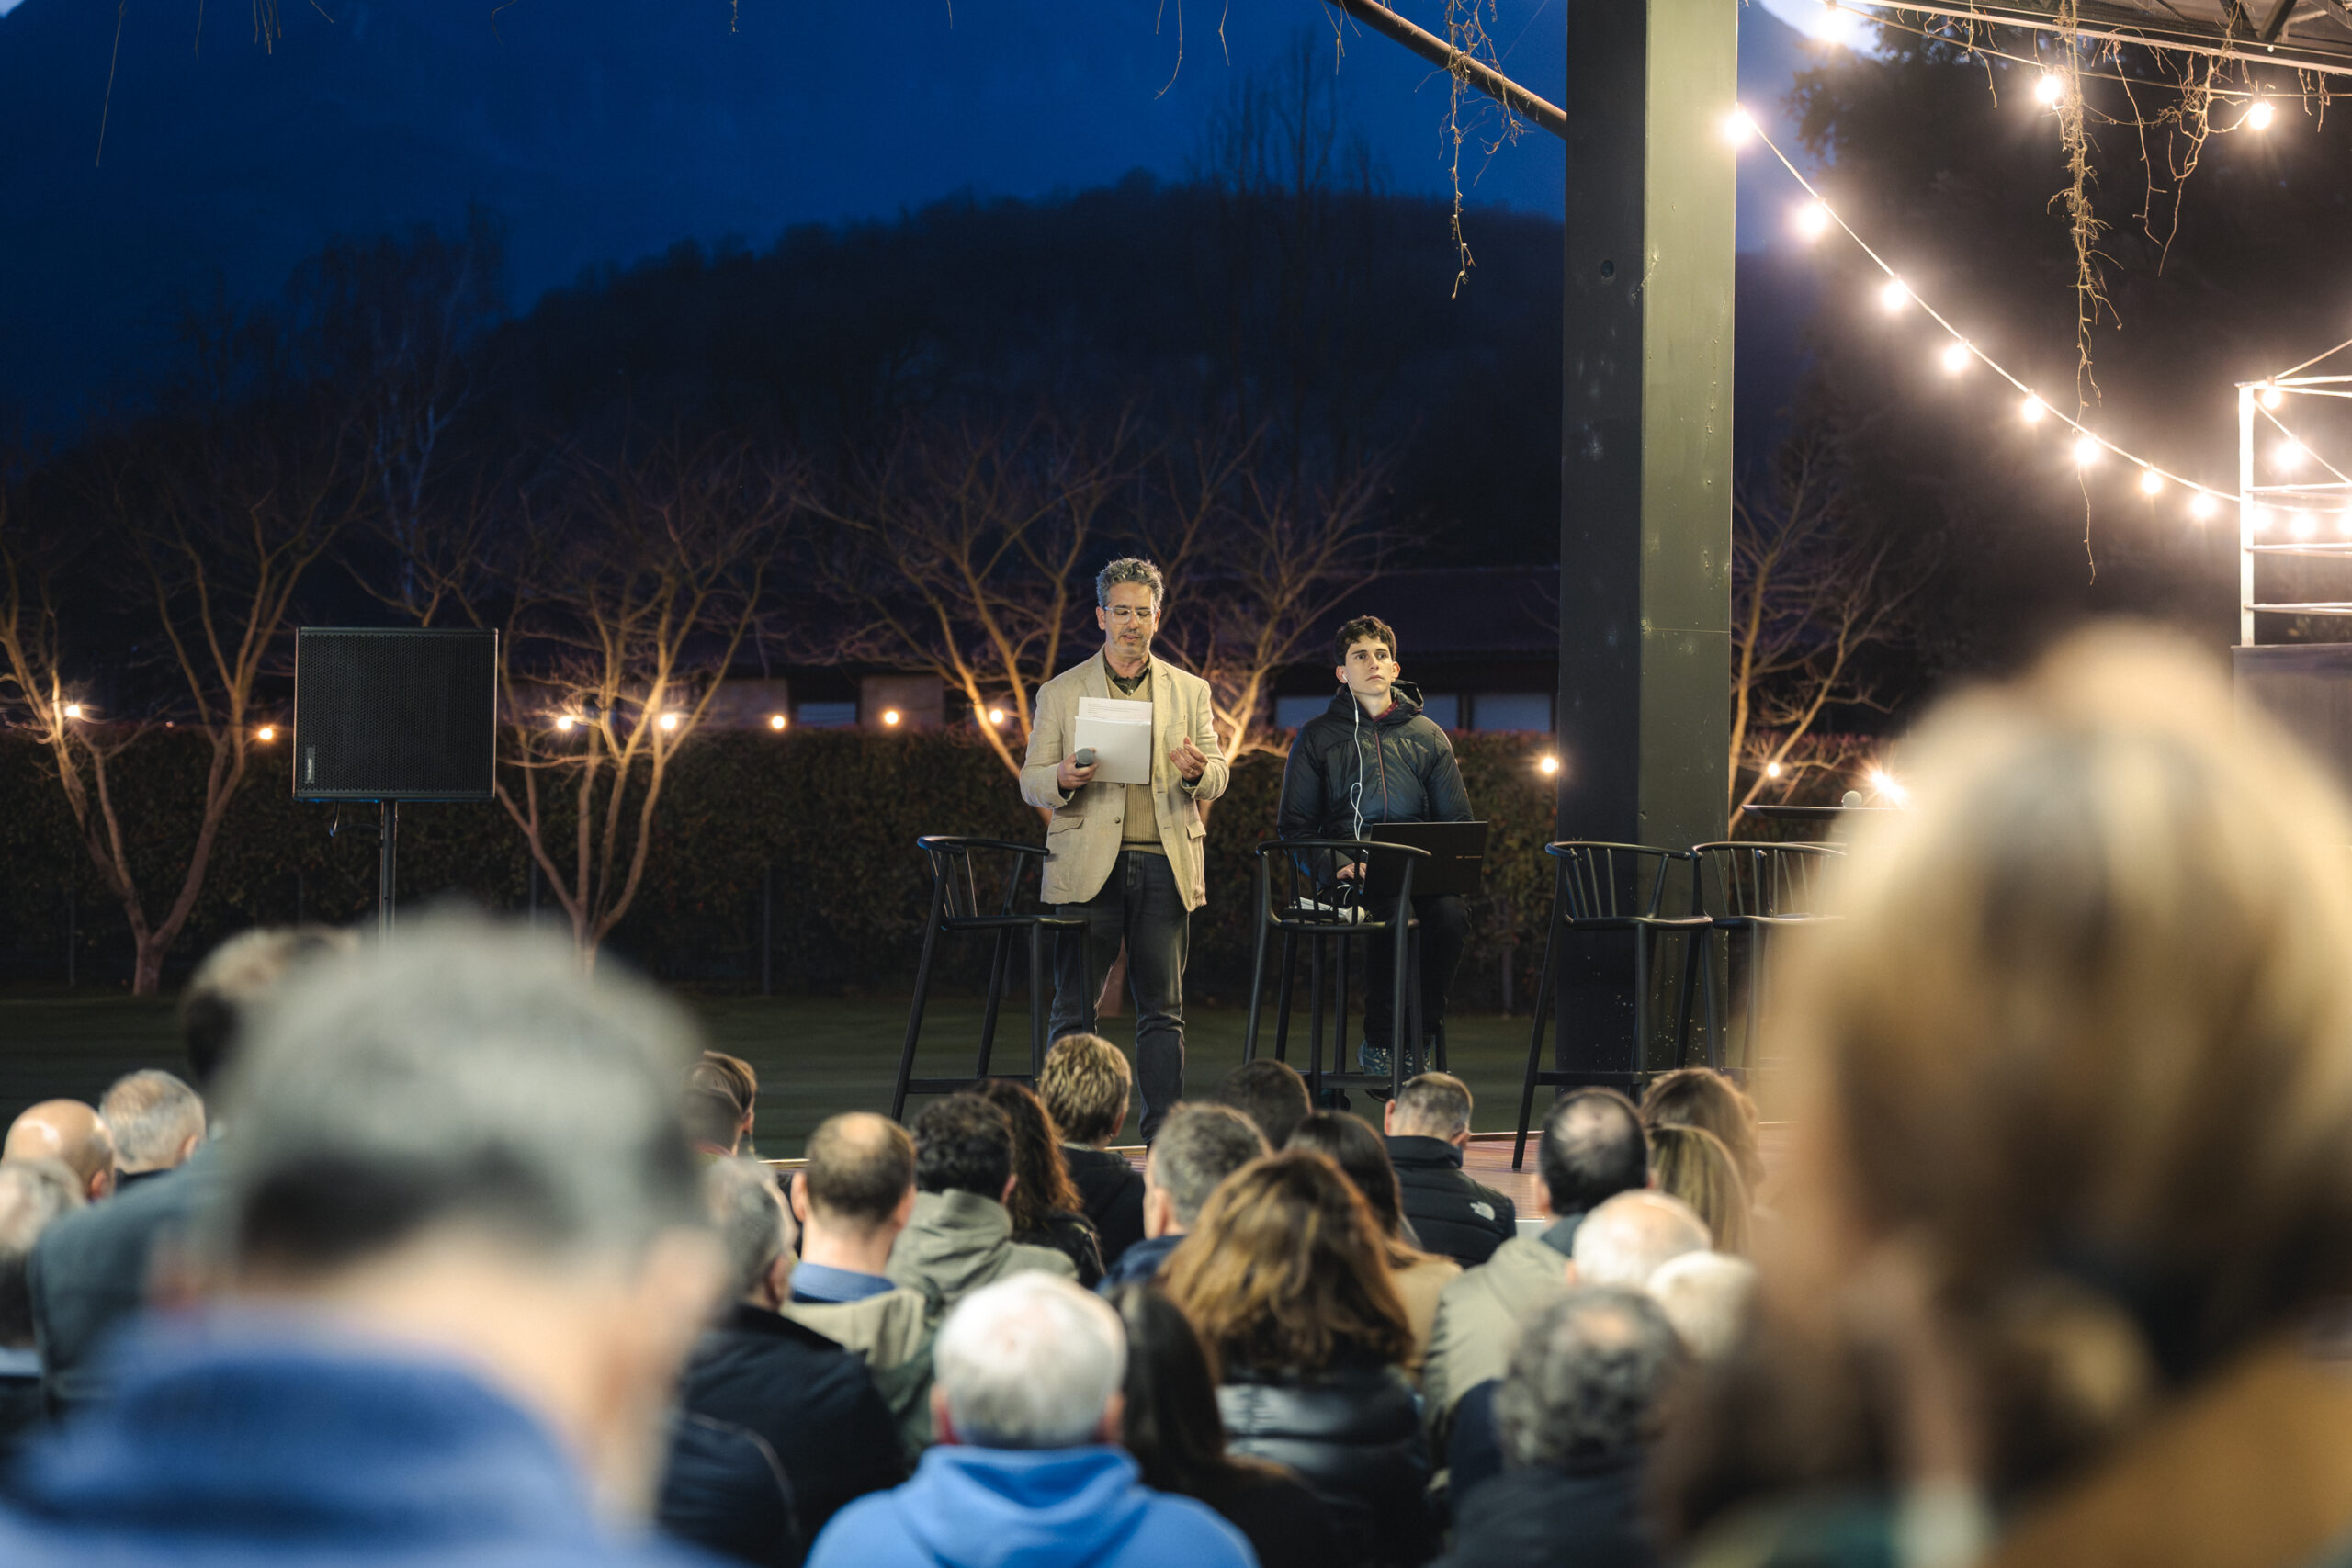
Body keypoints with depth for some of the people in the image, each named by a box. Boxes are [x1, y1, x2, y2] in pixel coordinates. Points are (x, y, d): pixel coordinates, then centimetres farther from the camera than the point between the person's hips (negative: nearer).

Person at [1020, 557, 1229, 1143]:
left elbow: (1217, 777, 11)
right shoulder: (1060, 693, 9)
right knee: (1076, 1008, -3)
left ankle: (1165, 1133, 5)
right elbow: (1030, 781, 6)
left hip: (1166, 864, 2)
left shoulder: (1190, 692, 15)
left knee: (1163, 1008, 2)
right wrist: (1063, 779, -17)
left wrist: (1199, 771, -13)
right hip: (1089, 865, -2)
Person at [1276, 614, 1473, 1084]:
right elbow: (1295, 827, 7)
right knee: (1392, 914, -36)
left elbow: (1458, 824, 16)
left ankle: (1416, 1039, -21)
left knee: (1451, 913, -32)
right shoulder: (1317, 736, 11)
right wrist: (1336, 866, -12)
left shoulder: (1427, 736, 17)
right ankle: (1379, 1040, -22)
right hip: (1348, 878, -2)